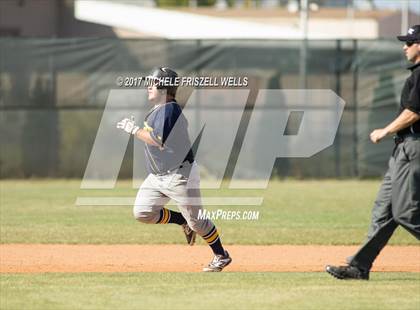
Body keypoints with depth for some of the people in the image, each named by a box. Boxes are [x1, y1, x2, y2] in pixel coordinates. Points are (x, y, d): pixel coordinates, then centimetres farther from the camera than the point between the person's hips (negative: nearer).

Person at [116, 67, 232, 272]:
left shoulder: (170, 110, -19)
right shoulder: (155, 111, 12)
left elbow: (159, 141, -28)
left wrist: (134, 130, -21)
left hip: (180, 174, -9)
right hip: (156, 177, 9)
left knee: (196, 221, -1)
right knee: (142, 213, -4)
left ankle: (221, 256, 16)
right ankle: (183, 221, 17)